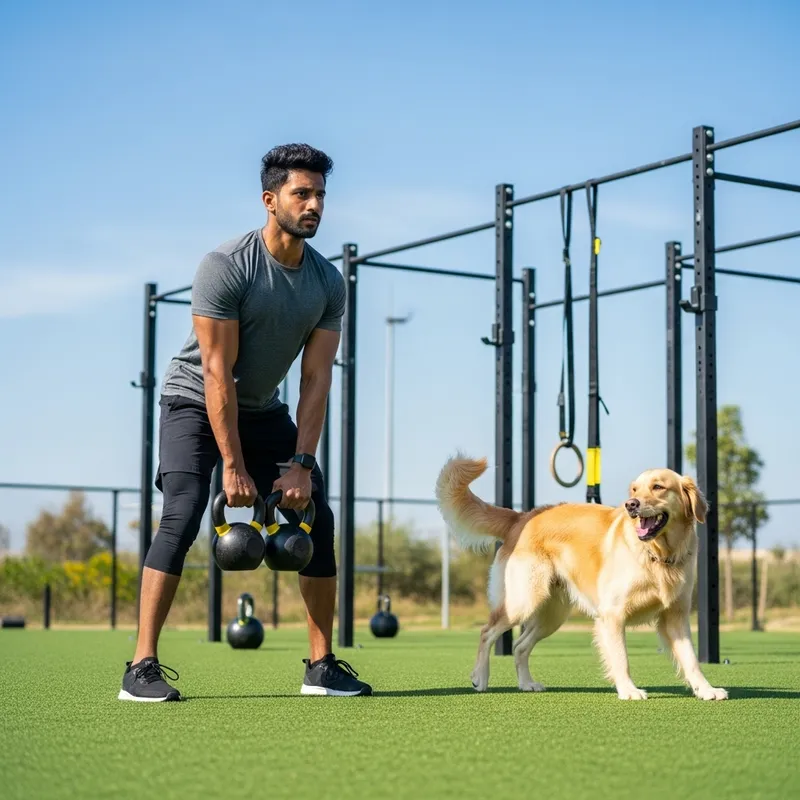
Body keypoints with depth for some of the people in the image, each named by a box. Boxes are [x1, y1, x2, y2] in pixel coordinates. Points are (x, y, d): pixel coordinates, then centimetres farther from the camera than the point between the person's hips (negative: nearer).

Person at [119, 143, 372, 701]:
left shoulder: (329, 282, -7)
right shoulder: (226, 267, -24)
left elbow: (316, 379, -8)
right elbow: (217, 374, -25)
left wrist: (301, 463, -17)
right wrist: (233, 468, -27)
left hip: (264, 409, 6)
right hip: (196, 402, -6)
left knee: (317, 515, -3)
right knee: (183, 515, -23)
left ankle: (322, 665, 4)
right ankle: (142, 666, -21)